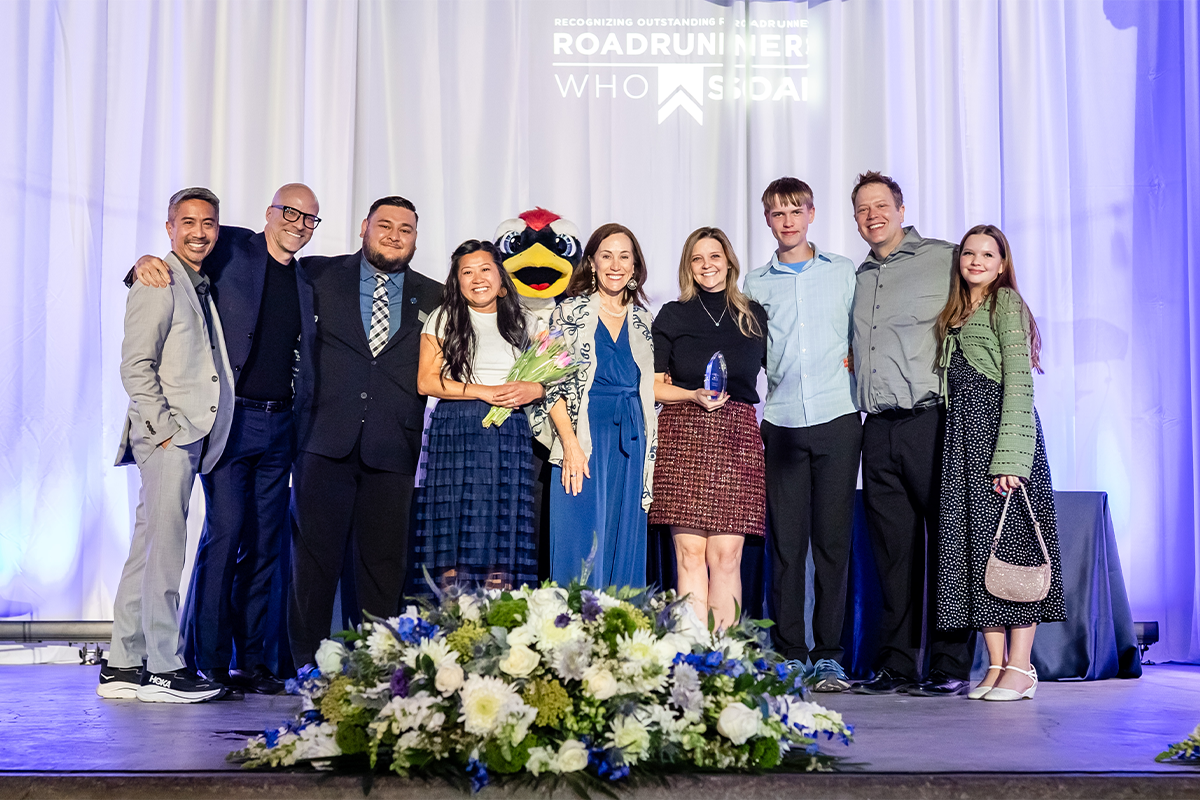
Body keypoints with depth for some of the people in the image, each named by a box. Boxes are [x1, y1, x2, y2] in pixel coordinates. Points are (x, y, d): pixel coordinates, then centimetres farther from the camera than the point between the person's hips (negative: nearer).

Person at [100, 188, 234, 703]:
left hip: (189, 436, 9)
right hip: (166, 434, -9)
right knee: (164, 549, -8)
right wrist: (164, 427, -16)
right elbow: (136, 365, -12)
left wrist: (193, 435, 13)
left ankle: (122, 666, 14)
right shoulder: (158, 282, -6)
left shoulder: (201, 287, 21)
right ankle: (164, 669, -4)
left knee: (147, 551, 10)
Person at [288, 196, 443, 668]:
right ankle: (308, 666, 8)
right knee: (316, 554, 0)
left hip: (394, 450, 1)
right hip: (327, 442, -1)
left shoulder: (434, 299, 11)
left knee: (385, 563, 3)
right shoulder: (320, 276, 8)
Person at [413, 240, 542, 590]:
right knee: (455, 534, -8)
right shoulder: (443, 319, 8)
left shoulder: (524, 323, 16)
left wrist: (534, 389, -6)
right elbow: (426, 381, -1)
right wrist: (485, 392, -9)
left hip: (510, 434, 2)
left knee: (503, 536, -3)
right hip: (456, 432, -2)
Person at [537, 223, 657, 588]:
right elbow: (553, 385, -3)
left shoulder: (644, 323, 12)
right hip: (583, 440, -3)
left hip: (631, 447, 3)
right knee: (578, 546, -3)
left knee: (625, 547, 5)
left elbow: (650, 392, 15)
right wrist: (570, 444, -14)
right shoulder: (570, 312, 2)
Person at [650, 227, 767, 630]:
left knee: (726, 554, -6)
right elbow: (652, 385, 6)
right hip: (683, 437, 0)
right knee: (689, 552, -5)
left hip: (737, 438, 1)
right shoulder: (672, 316, 11)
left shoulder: (755, 316, 15)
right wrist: (695, 396, -9)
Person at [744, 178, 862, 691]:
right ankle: (789, 655, 6)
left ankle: (829, 655, 5)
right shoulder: (755, 285, 13)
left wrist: (855, 360, -2)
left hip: (837, 420, -1)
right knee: (786, 542, 0)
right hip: (782, 423, 1)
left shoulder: (845, 273, 10)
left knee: (833, 540, -1)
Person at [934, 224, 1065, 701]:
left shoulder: (1006, 303, -2)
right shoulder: (955, 314, 22)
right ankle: (996, 665, 5)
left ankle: (1021, 668, -6)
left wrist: (1009, 458, -20)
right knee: (974, 543, 2)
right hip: (962, 436, 8)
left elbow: (1019, 383, -12)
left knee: (1008, 540, -9)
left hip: (1000, 428, -8)